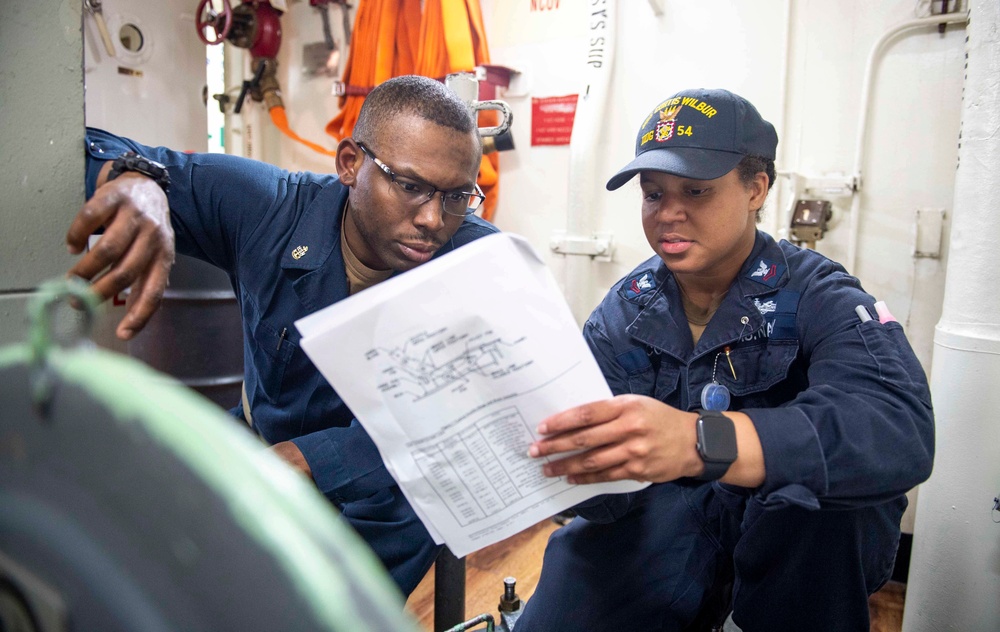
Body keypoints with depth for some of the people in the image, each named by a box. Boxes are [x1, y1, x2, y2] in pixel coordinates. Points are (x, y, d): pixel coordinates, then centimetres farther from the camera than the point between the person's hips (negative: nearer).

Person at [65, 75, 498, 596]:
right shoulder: (267, 209, -15)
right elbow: (95, 150, -11)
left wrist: (301, 460, -41)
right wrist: (133, 180, -36)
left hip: (386, 492, -3)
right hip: (260, 441, 3)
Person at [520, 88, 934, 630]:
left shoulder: (817, 297, -15)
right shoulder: (623, 311, -4)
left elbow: (902, 430, -36)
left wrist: (699, 441, -51)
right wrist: (562, 463, -35)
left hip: (809, 533, -2)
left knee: (809, 478, -34)